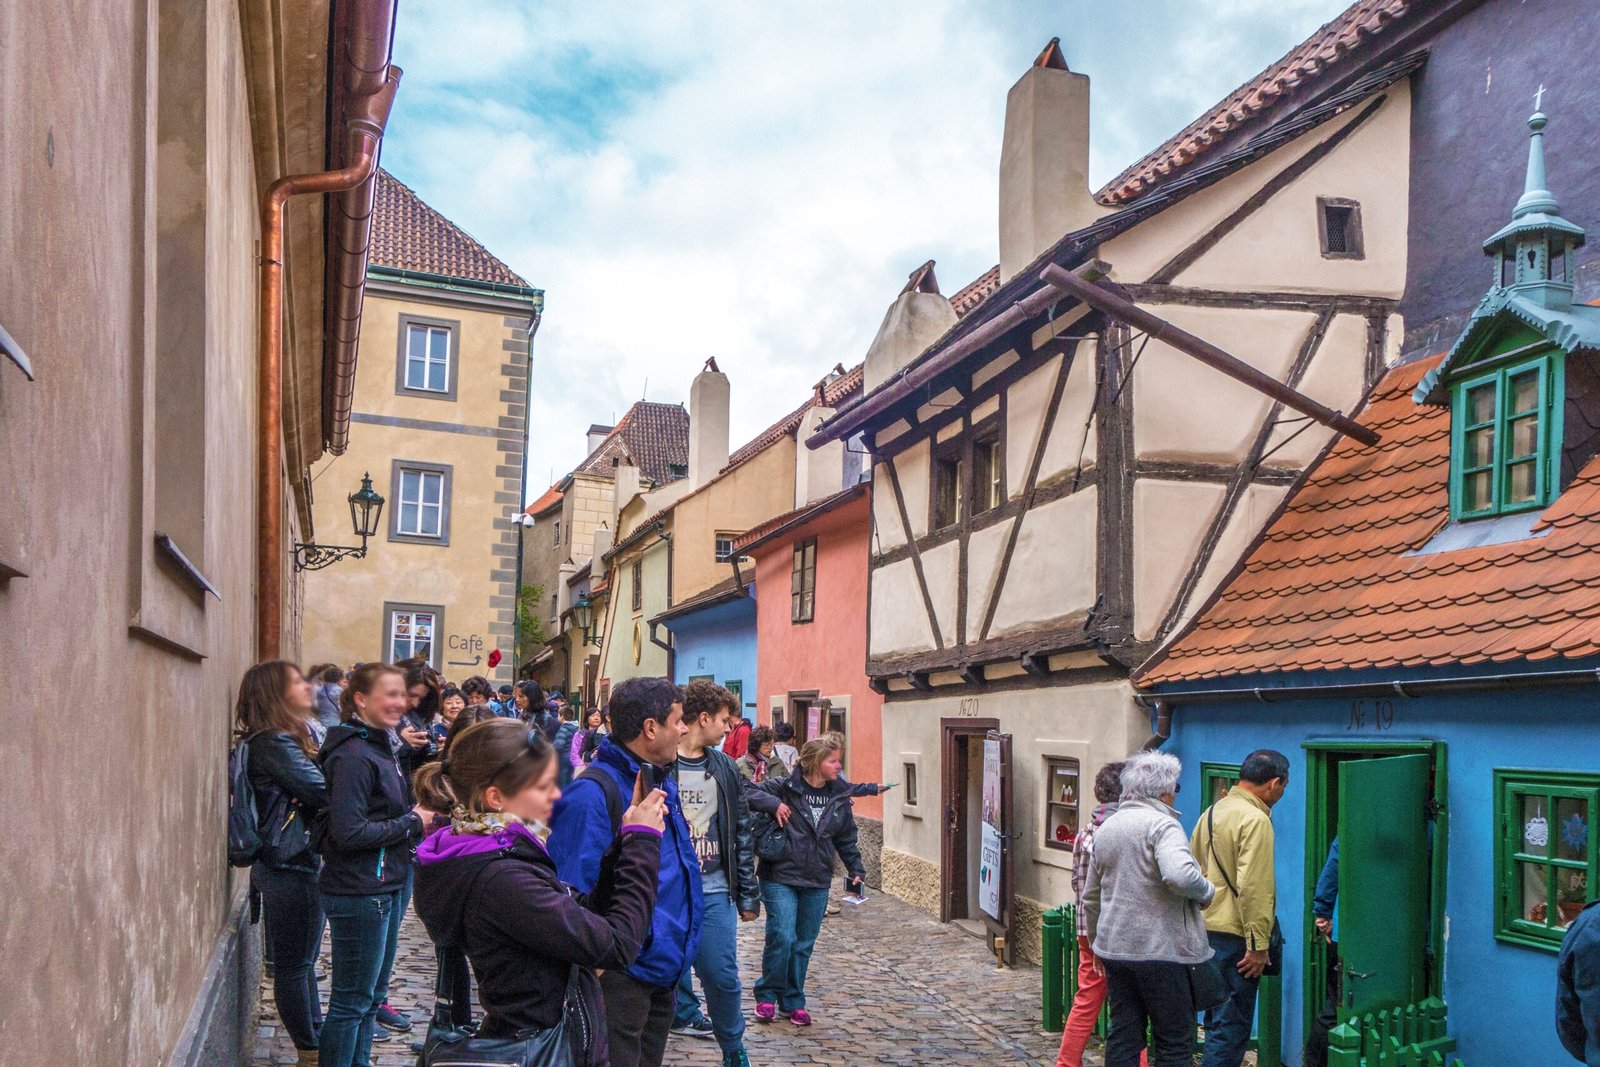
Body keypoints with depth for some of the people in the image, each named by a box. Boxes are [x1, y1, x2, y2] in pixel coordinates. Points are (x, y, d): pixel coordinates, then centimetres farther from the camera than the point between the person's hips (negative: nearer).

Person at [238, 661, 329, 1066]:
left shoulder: (287, 737, 11)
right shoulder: (275, 744, -19)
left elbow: (313, 790, 8)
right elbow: (324, 792, -25)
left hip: (293, 863, 10)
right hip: (290, 868, -10)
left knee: (302, 961, 19)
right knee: (294, 966, 4)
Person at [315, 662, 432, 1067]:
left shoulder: (378, 746, 12)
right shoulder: (353, 754, -20)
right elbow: (349, 832, -25)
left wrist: (414, 814, 4)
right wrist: (412, 823, -16)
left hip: (383, 889, 10)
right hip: (359, 893, -10)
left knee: (372, 995, 20)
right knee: (352, 1002, 2)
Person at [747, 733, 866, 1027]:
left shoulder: (839, 797, 7)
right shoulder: (784, 788, -8)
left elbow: (846, 838, 15)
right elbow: (747, 791, -11)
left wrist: (856, 870, 10)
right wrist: (773, 804, -22)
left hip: (817, 883, 4)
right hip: (780, 878, -4)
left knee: (804, 944, 9)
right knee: (782, 938, -11)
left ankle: (793, 1001, 23)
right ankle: (767, 996, 10)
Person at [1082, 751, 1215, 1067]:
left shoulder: (1105, 828, 14)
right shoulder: (1162, 824, -11)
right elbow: (1180, 875, -30)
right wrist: (1206, 891, -10)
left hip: (1113, 949, 7)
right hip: (1159, 951, -7)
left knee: (1123, 1037, 11)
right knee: (1175, 1040, 2)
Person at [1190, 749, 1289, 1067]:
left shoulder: (1212, 811, 12)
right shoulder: (1255, 820, -16)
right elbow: (1252, 888, -21)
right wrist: (1258, 944, -17)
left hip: (1205, 930, 9)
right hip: (1233, 935, -9)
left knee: (1217, 1017, 19)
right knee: (1231, 1026, -2)